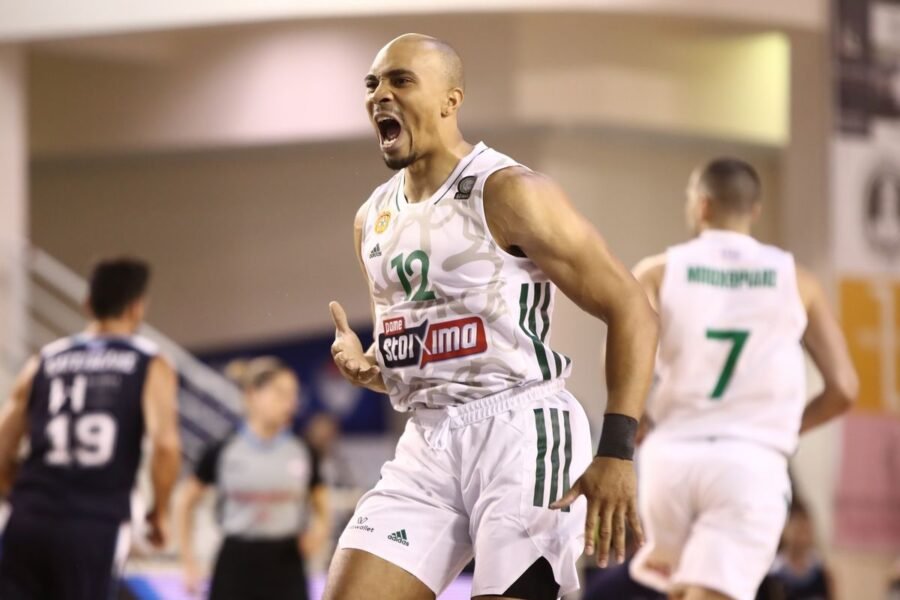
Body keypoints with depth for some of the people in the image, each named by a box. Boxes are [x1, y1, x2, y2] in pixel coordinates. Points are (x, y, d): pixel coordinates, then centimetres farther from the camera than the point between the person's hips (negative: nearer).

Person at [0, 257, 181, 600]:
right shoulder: (150, 368, 4)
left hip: (29, 521, 3)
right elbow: (165, 444, -12)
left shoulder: (43, 362, 15)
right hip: (96, 528, -3)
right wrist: (160, 513, 2)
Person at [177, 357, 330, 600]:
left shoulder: (302, 454, 2)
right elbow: (187, 503, 9)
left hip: (286, 572, 1)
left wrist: (319, 528, -8)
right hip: (236, 568, -1)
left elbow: (321, 507, 15)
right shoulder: (223, 452, -3)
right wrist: (189, 561, 4)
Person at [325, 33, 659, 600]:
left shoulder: (510, 194, -9)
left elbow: (632, 311, -11)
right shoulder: (373, 219, 14)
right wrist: (366, 367, 1)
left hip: (522, 430, -7)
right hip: (429, 442, 7)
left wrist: (617, 451, -20)